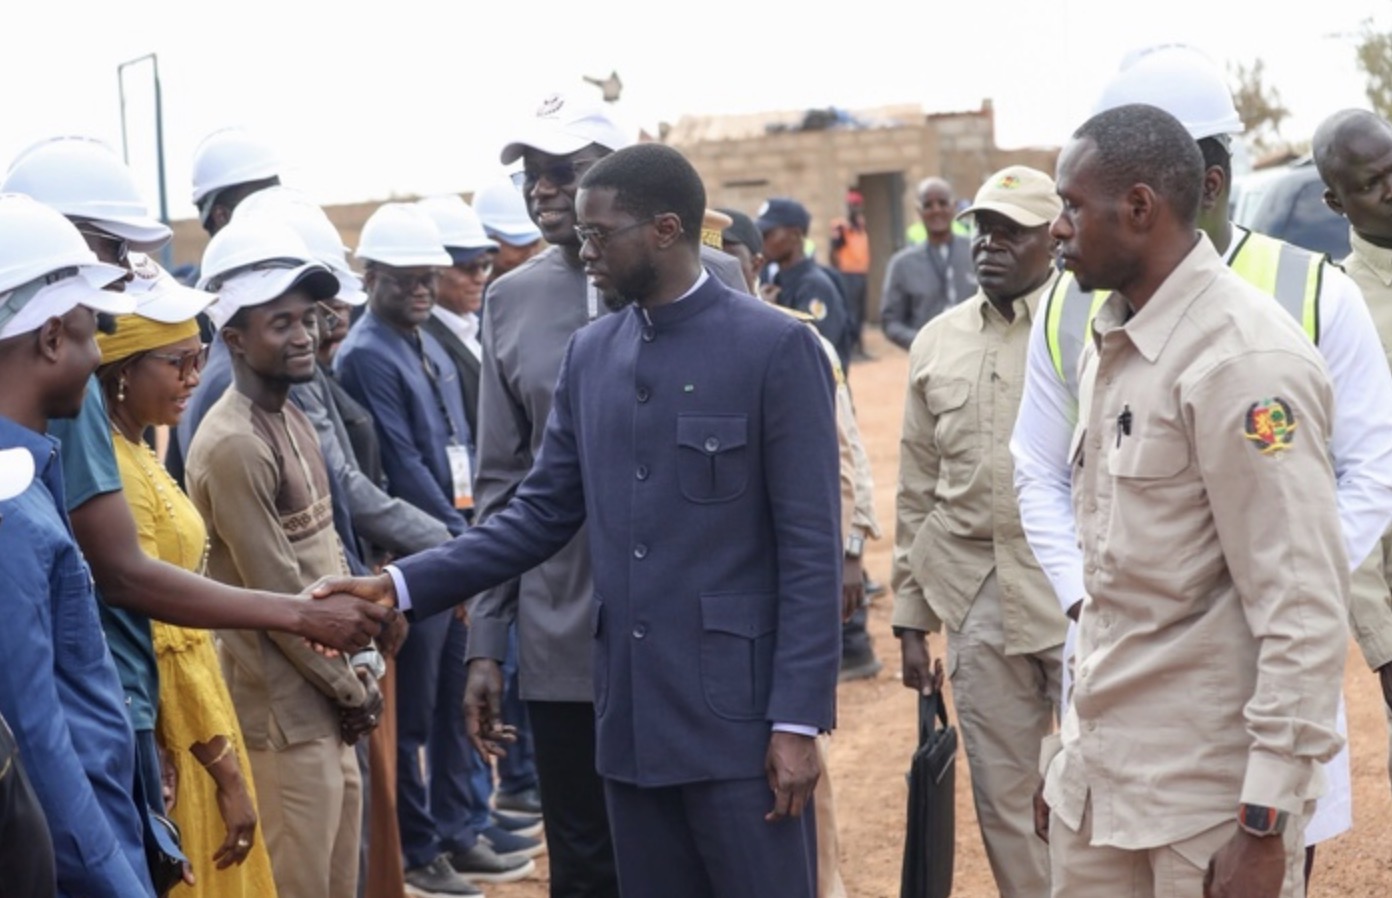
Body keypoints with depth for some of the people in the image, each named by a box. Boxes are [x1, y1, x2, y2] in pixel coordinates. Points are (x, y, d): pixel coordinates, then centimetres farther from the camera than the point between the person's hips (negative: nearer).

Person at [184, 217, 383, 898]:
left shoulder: (293, 421, 10)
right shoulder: (234, 446, -19)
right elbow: (279, 598, -19)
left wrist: (353, 680, 6)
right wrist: (351, 690, -8)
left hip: (327, 707, 9)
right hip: (284, 715, -9)